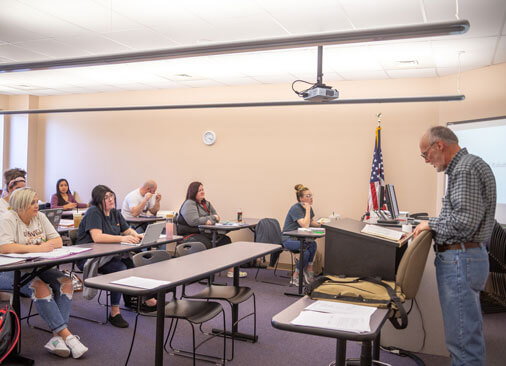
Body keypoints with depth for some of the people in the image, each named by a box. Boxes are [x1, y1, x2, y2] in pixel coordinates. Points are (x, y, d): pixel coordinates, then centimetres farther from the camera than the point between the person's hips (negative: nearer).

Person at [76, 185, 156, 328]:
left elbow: (127, 230, 17)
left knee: (131, 263, -17)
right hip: (87, 258, -7)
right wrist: (122, 238, -33)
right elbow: (97, 237, -25)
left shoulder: (115, 213, 11)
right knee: (120, 268, -29)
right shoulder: (93, 212, -13)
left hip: (106, 255, 7)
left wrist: (136, 235, -7)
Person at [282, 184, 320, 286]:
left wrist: (320, 224, 2)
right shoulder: (296, 208, -18)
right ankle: (309, 269, -10)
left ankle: (296, 277, -9)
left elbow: (311, 222, 22)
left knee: (307, 252, -23)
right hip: (289, 239, -7)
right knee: (312, 244, -28)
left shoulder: (308, 207, 6)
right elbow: (305, 225, -28)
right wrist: (308, 209, -21)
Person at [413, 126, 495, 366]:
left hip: (460, 259, -11)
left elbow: (464, 222, -23)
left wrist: (431, 224, -9)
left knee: (463, 337, -5)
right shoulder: (462, 166, 16)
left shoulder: (466, 169, -15)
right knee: (468, 332, 18)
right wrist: (433, 225, 11)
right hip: (463, 257, 11)